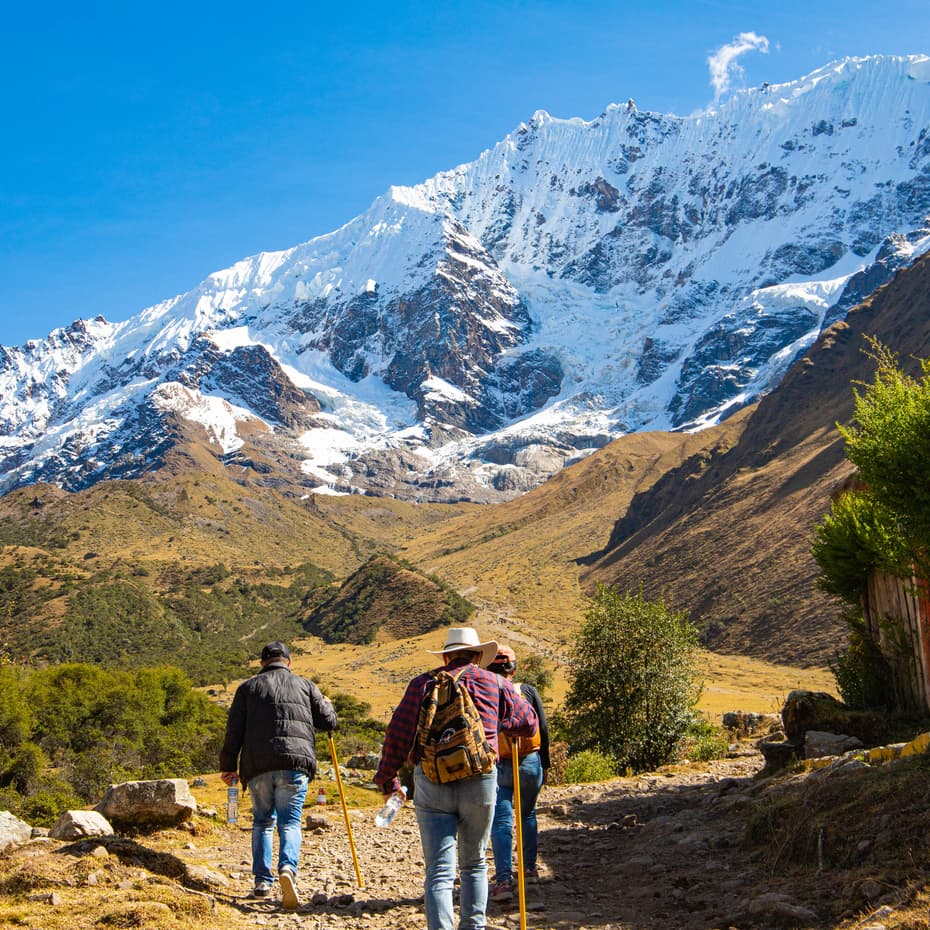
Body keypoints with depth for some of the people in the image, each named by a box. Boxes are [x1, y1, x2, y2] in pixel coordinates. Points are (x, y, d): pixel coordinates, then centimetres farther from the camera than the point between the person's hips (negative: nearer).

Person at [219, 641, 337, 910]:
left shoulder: (248, 687, 14)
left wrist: (227, 766, 11)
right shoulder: (304, 685, 14)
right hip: (295, 762, -1)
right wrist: (326, 704, 36)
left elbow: (234, 731, 7)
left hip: (257, 766, 1)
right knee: (290, 822, 0)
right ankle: (287, 868, -26)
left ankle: (262, 880, 9)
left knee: (263, 821, 16)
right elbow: (328, 721, 14)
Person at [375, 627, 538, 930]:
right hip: (480, 781, 1)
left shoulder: (423, 683, 9)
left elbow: (398, 733, 2)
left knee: (439, 870, -2)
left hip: (431, 782, 0)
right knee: (474, 863, 19)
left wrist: (387, 779, 10)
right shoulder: (495, 683, 10)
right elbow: (529, 723, 18)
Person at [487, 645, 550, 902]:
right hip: (530, 764, 2)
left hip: (497, 767, -2)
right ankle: (530, 868, 31)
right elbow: (543, 730, 2)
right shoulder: (528, 691, 0)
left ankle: (504, 879, -13)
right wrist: (545, 765, 12)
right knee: (528, 816, 23)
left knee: (501, 823, -2)